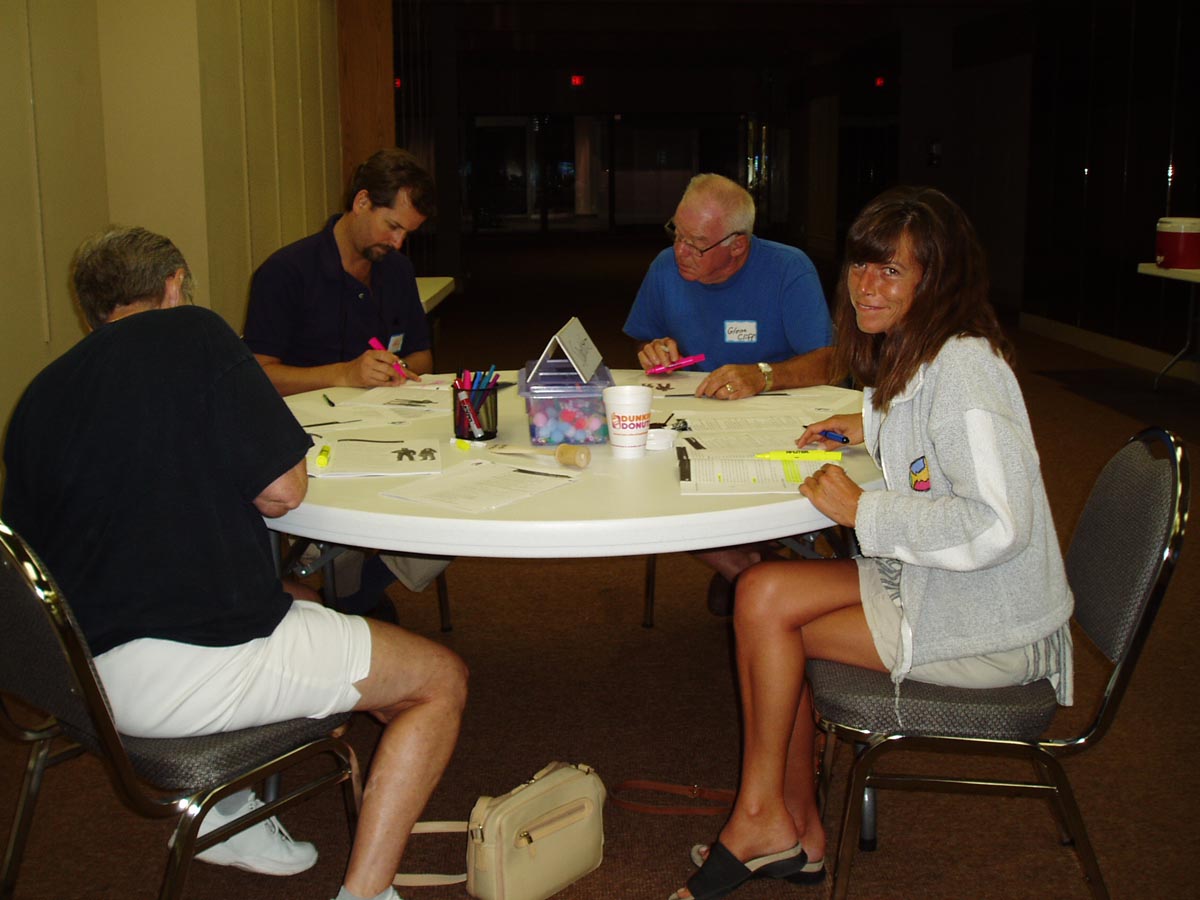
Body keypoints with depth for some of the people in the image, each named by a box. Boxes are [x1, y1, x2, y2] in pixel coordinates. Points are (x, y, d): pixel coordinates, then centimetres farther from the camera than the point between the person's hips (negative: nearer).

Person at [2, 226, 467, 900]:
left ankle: (227, 810, 26)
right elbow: (283, 490, -11)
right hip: (184, 671, -8)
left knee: (303, 599, 31)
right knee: (442, 679, 5)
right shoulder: (192, 333, -5)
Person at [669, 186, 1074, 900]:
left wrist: (863, 510, -22)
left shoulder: (963, 366, -21)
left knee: (767, 607, -14)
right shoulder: (912, 355, 9)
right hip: (936, 585, 9)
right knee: (763, 592, -2)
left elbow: (996, 524, -30)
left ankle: (762, 819, 6)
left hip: (990, 628, -9)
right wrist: (872, 424, 16)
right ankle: (796, 833, 8)